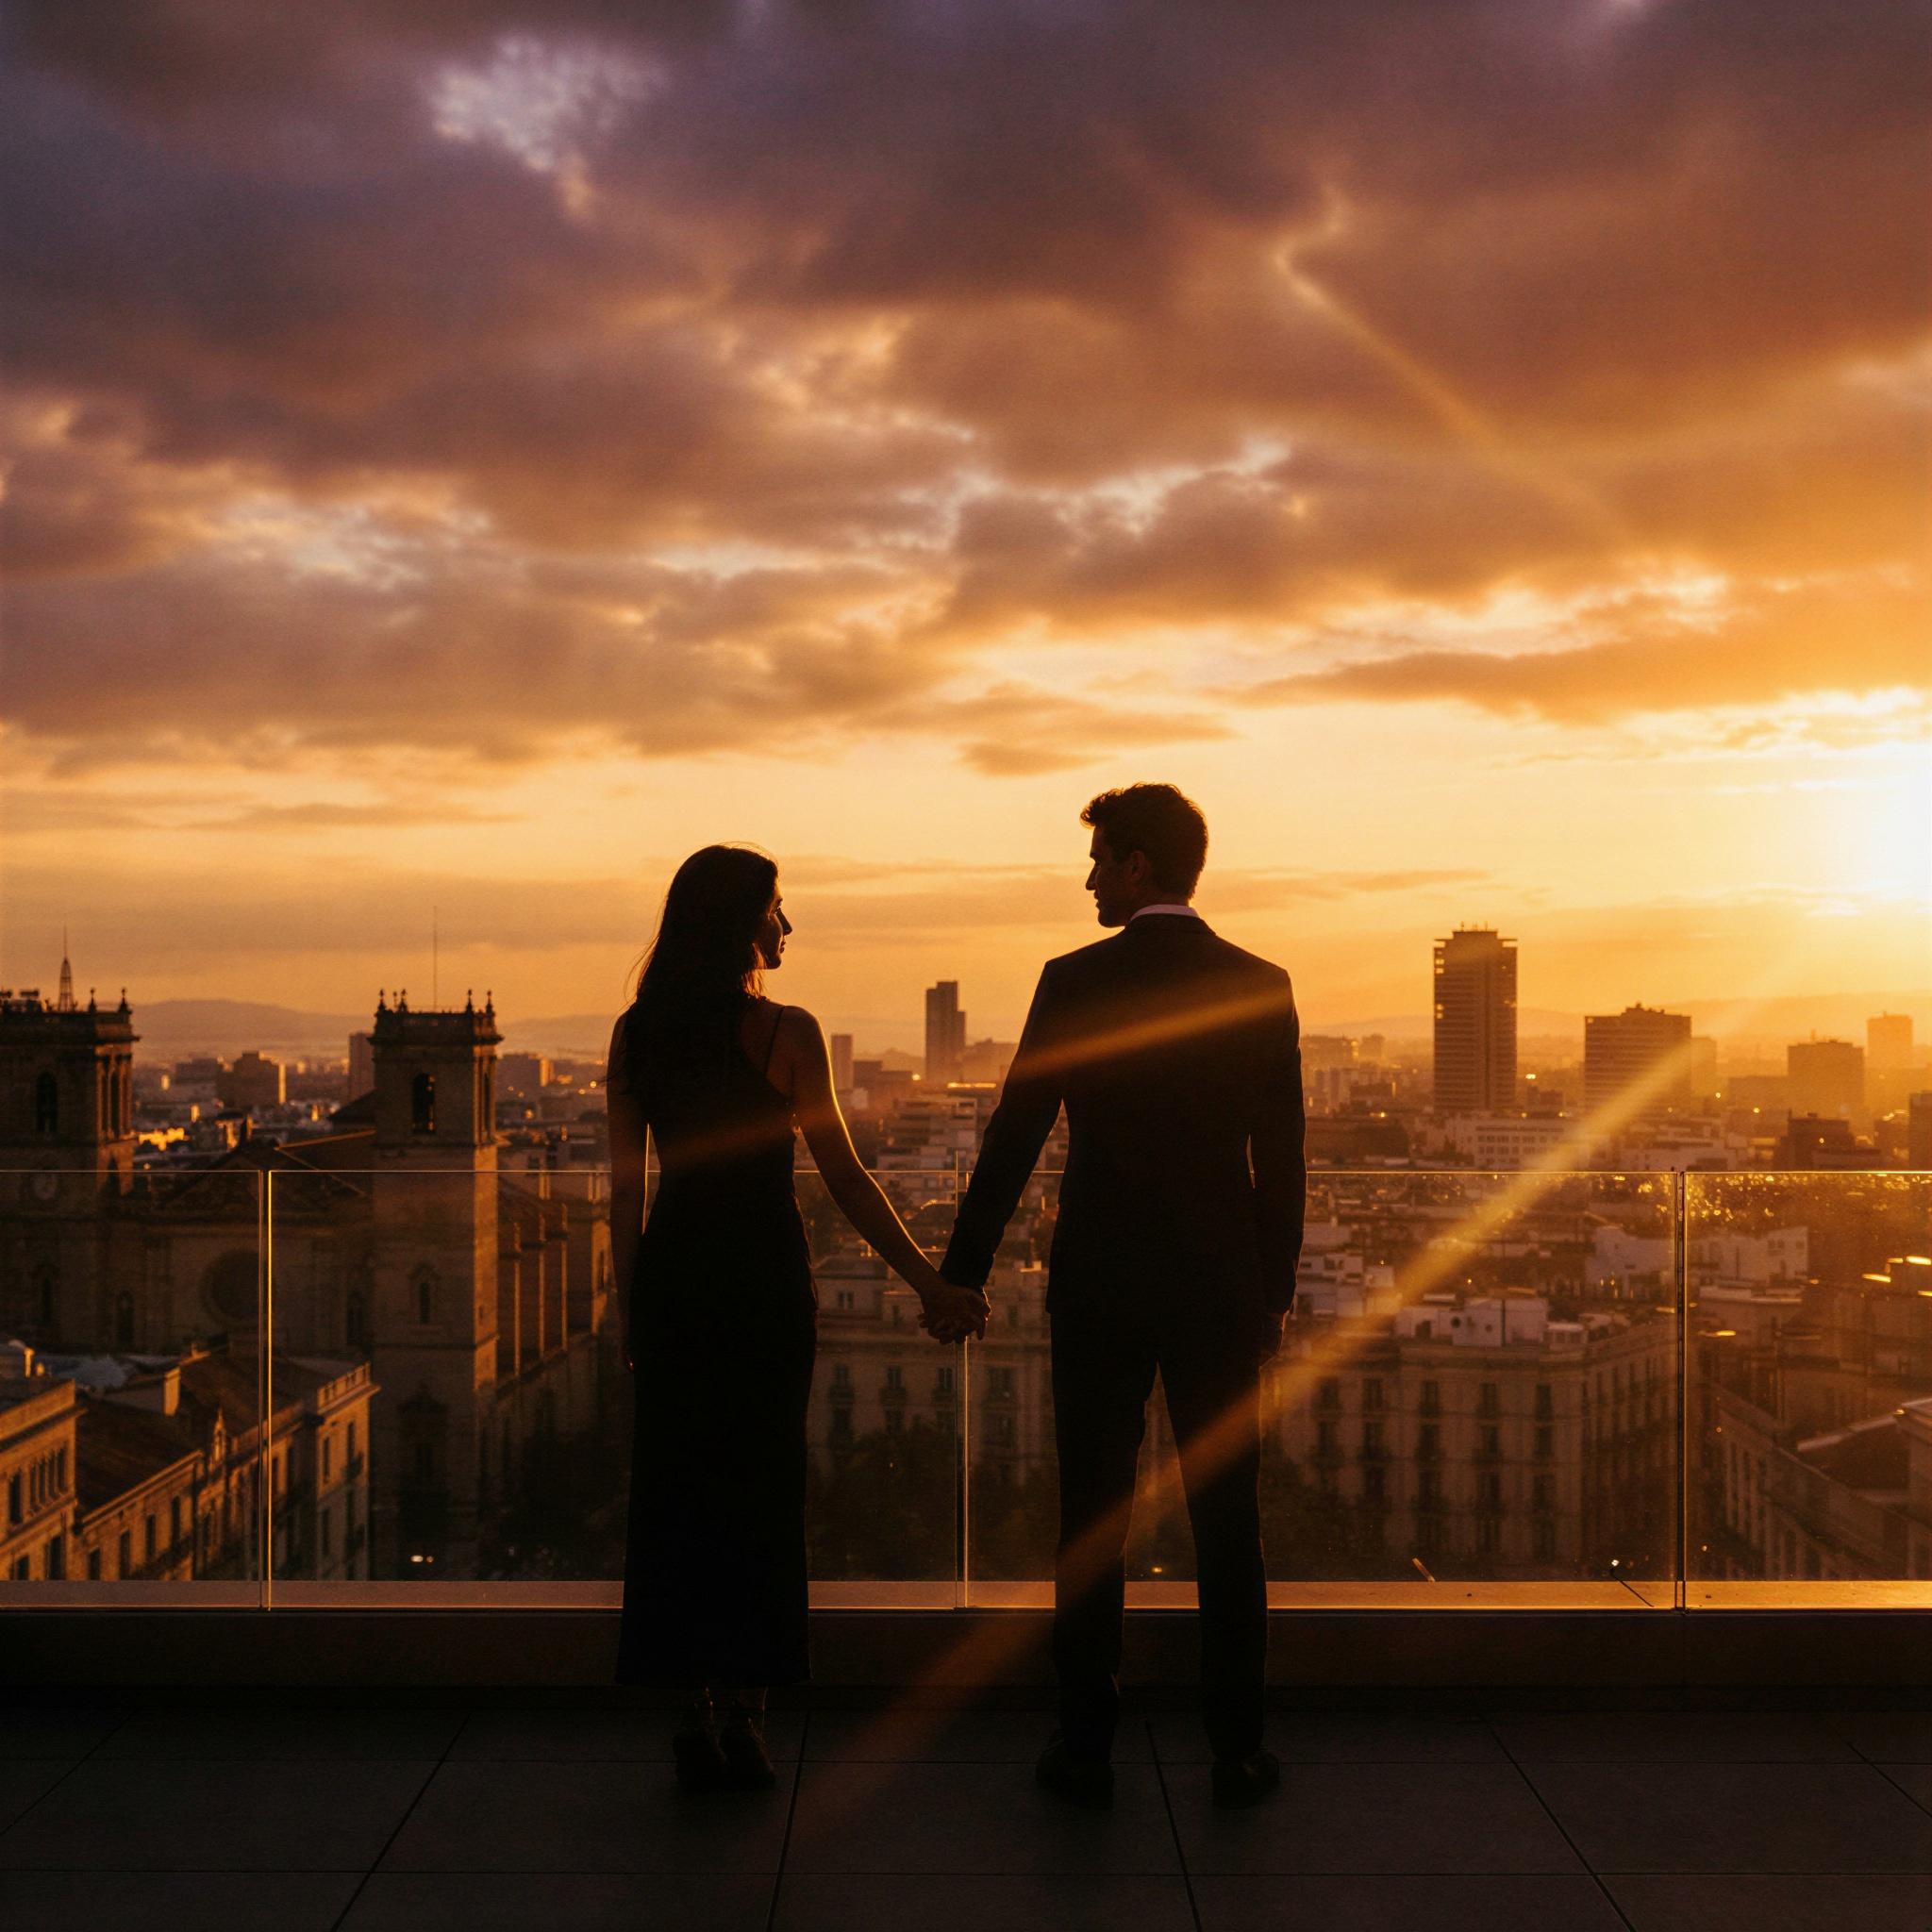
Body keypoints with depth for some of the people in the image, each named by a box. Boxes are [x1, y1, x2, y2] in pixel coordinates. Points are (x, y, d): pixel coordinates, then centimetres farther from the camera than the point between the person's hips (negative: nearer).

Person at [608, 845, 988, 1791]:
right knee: (759, 1487, 6)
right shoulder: (784, 1032, -9)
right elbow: (845, 1178, -9)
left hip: (671, 1277, 4)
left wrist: (631, 1306, 14)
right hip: (763, 1278, -4)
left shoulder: (636, 1033, 4)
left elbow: (626, 1187, 6)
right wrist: (929, 1283, -3)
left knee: (675, 1490, 9)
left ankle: (693, 1712, 12)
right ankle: (742, 1713, 9)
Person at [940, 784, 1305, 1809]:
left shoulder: (1074, 982, -7)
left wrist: (961, 1275, 2)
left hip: (1098, 1288, -1)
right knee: (1226, 1517, 9)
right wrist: (1274, 1291, 11)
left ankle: (1086, 1745, 13)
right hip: (1221, 1288, 2)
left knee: (1092, 1520, 7)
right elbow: (1282, 1159, 2)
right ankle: (1235, 1749, 15)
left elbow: (1013, 1139, -6)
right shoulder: (1261, 986, -1)